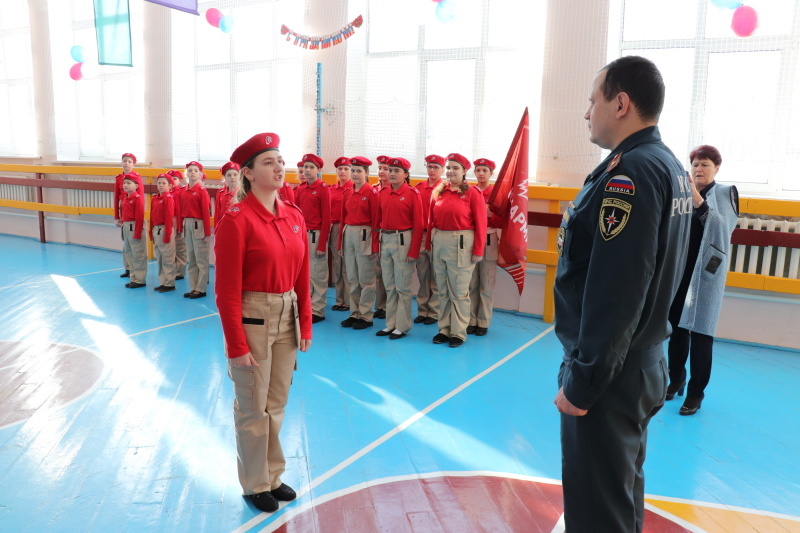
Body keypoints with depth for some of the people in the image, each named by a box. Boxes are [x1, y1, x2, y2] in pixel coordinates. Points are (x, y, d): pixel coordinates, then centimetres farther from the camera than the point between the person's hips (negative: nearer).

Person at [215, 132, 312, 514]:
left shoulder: (294, 216, 4)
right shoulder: (236, 219, -15)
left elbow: (302, 277, 9)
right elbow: (227, 290, -15)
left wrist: (305, 324, 7)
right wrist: (236, 345, -15)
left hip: (288, 317, 6)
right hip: (252, 319, -6)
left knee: (277, 404, 18)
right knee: (253, 409, 10)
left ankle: (273, 475, 37)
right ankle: (255, 485, 30)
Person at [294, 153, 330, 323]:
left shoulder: (323, 189, -7)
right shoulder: (300, 189, 11)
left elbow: (326, 219, -11)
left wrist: (322, 244, -14)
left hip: (316, 235, -6)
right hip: (301, 235, 6)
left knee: (318, 274, 1)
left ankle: (317, 311, 9)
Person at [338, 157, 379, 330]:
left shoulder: (372, 193, -7)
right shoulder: (348, 193, 10)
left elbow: (375, 220, -10)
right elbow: (343, 218, 13)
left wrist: (374, 246, -14)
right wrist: (340, 243, 11)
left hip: (365, 236, -6)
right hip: (348, 236, 6)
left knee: (366, 279, 1)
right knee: (352, 278, 12)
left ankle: (366, 316, 9)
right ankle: (354, 314, 21)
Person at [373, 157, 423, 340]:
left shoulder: (412, 194, -7)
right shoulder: (382, 193, 8)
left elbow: (418, 225, -10)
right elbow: (377, 221, 11)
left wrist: (414, 251, -14)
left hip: (403, 240, -6)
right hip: (385, 240, 6)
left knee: (402, 286, 2)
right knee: (389, 285, 12)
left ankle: (403, 326, 12)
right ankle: (390, 324, 22)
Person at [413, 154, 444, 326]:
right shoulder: (419, 187, 10)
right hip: (420, 236, 4)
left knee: (436, 277, 3)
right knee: (422, 275, 10)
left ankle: (435, 313, 12)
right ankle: (422, 310, 20)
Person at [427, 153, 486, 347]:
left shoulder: (472, 193, -6)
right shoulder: (438, 191, 7)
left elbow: (481, 224, -8)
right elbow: (431, 220, 9)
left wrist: (478, 251, -11)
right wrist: (429, 243, 5)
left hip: (462, 244, -5)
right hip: (439, 242, 5)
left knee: (459, 292, 3)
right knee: (443, 290, 13)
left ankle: (458, 332, 14)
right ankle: (444, 329, 23)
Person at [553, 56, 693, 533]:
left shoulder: (630, 172, -19)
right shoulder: (672, 168, 11)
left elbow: (612, 295, -25)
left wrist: (580, 382, -18)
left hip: (611, 377, -9)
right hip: (643, 364, 10)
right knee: (623, 494, 23)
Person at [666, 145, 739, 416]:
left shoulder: (726, 192, 2)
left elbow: (723, 228, -13)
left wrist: (698, 201, -22)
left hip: (706, 271, -3)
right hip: (678, 268, 3)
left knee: (700, 330, -1)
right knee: (676, 325, 8)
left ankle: (696, 391, 9)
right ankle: (676, 379, 24)